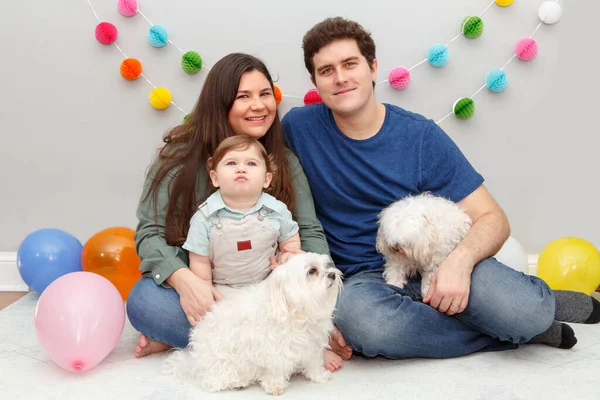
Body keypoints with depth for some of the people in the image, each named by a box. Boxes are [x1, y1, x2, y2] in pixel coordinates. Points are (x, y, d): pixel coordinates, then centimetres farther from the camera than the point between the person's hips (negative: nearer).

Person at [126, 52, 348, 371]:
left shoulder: (286, 162, 0)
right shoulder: (181, 156, -7)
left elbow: (310, 233, -7)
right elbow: (150, 233, -11)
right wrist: (184, 279, -32)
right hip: (198, 292, -1)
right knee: (144, 300, -32)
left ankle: (177, 337, -16)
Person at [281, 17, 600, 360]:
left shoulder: (421, 136, -4)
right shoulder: (298, 128, -2)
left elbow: (493, 219, -5)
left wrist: (461, 259, -26)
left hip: (437, 262, -1)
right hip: (366, 278, 1)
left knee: (525, 310, -32)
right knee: (359, 318, -37)